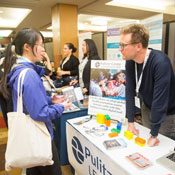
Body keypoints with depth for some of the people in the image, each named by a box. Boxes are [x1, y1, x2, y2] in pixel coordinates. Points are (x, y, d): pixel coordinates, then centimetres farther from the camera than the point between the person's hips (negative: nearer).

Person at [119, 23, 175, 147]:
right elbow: (130, 91, -10)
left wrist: (154, 135, -27)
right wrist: (131, 122, -8)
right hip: (148, 108, 6)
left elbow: (160, 99, -33)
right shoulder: (130, 62, -14)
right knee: (144, 145, 20)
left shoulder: (160, 62, -34)